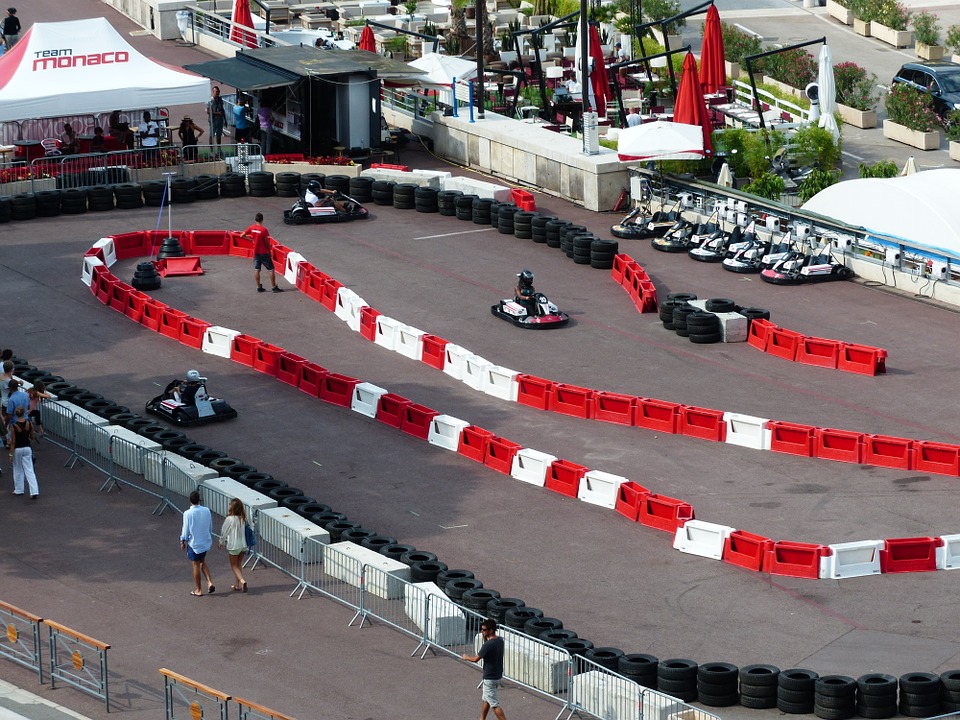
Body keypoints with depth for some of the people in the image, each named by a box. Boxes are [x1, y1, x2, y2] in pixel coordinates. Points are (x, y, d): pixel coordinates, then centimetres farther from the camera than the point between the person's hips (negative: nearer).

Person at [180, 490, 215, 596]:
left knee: (196, 565, 7)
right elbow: (210, 527, 5)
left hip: (194, 543, -4)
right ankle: (210, 582, 7)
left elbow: (186, 529, -12)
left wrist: (183, 541, 3)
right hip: (206, 542, 4)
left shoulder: (188, 514, -19)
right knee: (203, 562, 23)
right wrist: (210, 538, 21)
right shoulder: (207, 511, -6)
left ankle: (198, 590, 14)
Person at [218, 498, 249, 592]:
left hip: (234, 546, -5)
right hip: (243, 545, 5)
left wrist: (221, 543, 9)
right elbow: (245, 532, 3)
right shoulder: (243, 519, -4)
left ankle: (242, 581, -13)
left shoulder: (229, 519, -19)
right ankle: (237, 584, 24)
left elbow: (224, 532, -9)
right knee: (239, 565, 19)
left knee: (234, 566, 8)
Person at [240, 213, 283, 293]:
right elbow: (267, 242, -13)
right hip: (264, 252, -5)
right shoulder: (264, 230, -18)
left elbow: (242, 236, 0)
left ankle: (259, 287, 11)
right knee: (271, 269, 3)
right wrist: (269, 251, 2)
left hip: (256, 252, 5)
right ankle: (274, 287, 2)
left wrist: (251, 239, 8)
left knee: (256, 270, 10)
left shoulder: (251, 228, -4)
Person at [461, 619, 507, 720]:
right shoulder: (500, 640, 0)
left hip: (490, 678, -9)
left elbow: (475, 659, -14)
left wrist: (466, 657, 6)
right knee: (486, 700, 25)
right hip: (498, 675, 9)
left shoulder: (488, 645, -26)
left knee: (494, 704, -3)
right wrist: (485, 639, 5)